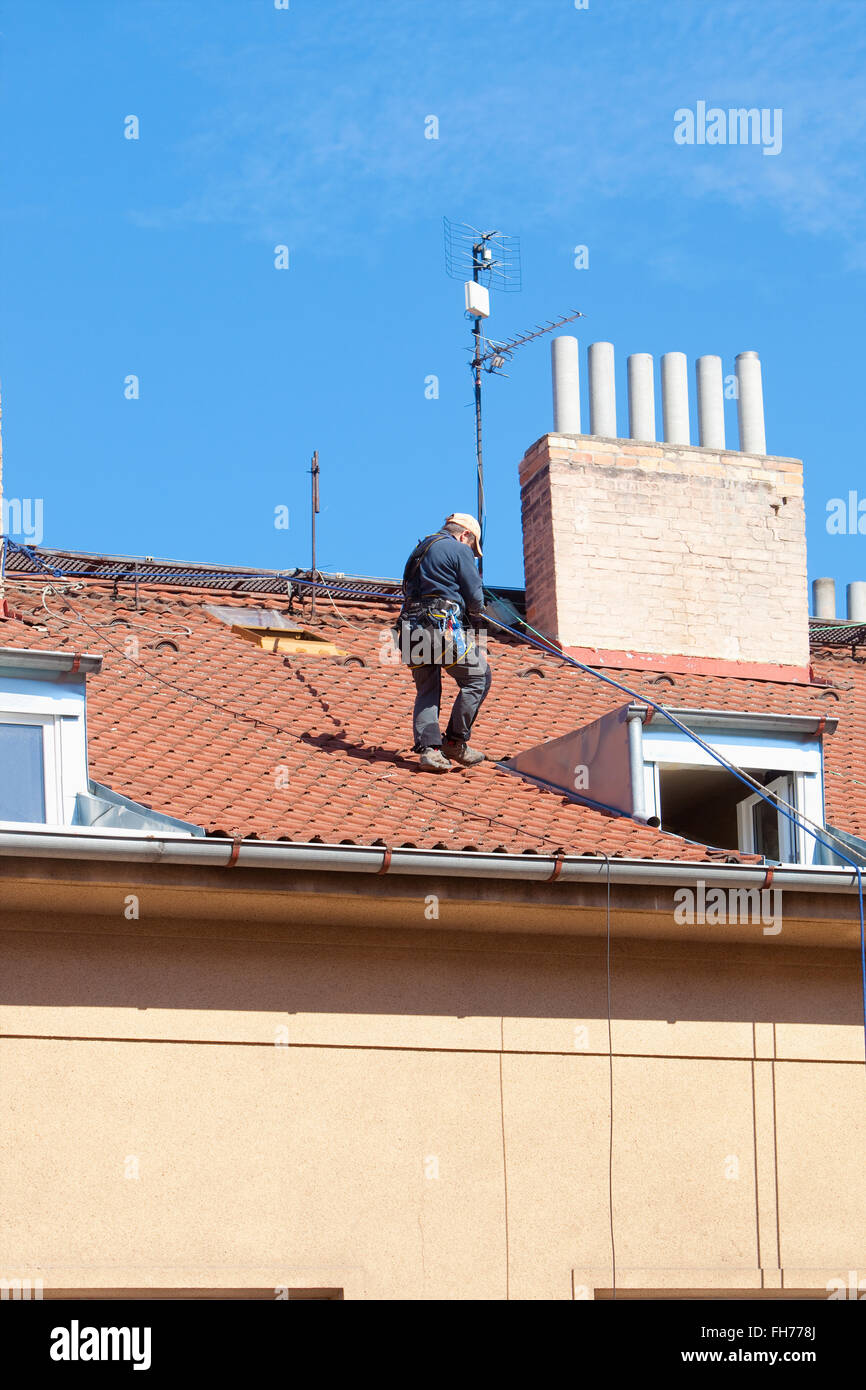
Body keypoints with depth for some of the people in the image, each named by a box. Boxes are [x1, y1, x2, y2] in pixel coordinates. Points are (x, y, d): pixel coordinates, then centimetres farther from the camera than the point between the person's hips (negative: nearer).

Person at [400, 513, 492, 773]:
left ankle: (428, 748, -3)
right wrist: (476, 632, 13)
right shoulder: (459, 550, 1)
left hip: (413, 626, 8)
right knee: (477, 678, 4)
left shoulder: (420, 549, 25)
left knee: (426, 690, 11)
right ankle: (456, 742, 2)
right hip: (444, 625, -8)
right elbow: (475, 596, -3)